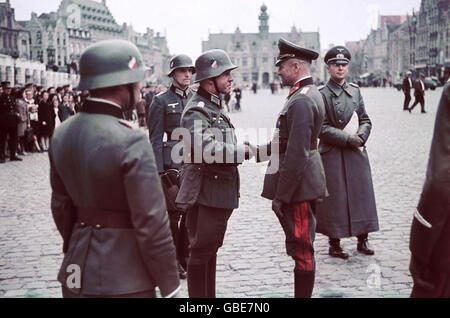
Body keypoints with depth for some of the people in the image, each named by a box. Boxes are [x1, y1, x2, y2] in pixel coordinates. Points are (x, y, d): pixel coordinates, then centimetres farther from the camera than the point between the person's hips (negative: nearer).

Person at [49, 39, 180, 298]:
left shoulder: (62, 135, 1)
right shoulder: (131, 143, -21)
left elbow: (61, 206, 10)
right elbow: (151, 223, -20)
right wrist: (170, 288, -10)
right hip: (123, 282, -7)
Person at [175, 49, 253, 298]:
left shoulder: (215, 107, 16)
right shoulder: (196, 111, -17)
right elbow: (208, 150, -32)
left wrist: (236, 153, 12)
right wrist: (242, 151, -22)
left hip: (221, 193, 10)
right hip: (206, 194, -10)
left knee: (211, 249, 18)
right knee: (201, 252, -1)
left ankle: (209, 296, 30)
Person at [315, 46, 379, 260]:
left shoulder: (355, 91, 11)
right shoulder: (322, 94, -6)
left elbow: (366, 120, 12)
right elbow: (322, 128, -10)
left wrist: (361, 136, -9)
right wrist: (347, 139, -16)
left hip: (357, 152, 5)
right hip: (333, 155, -5)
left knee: (361, 194, 9)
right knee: (335, 198, 0)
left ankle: (363, 240, 21)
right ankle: (334, 244, 12)